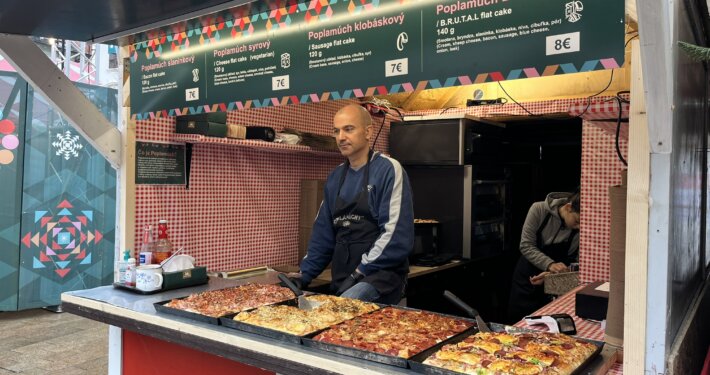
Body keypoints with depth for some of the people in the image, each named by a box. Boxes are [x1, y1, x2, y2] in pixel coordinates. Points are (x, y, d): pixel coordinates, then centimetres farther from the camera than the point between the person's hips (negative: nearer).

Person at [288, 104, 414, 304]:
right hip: (342, 279, 7)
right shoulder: (335, 177, 12)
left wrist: (363, 270, -16)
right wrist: (305, 274, 9)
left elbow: (397, 235, -15)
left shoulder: (388, 170, -8)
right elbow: (324, 231, 17)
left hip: (380, 273, -6)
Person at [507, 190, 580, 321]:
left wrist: (550, 275, -28)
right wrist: (549, 264, -30)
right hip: (527, 276, 0)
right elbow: (526, 246, -15)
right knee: (519, 320, 5)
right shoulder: (539, 210, -18)